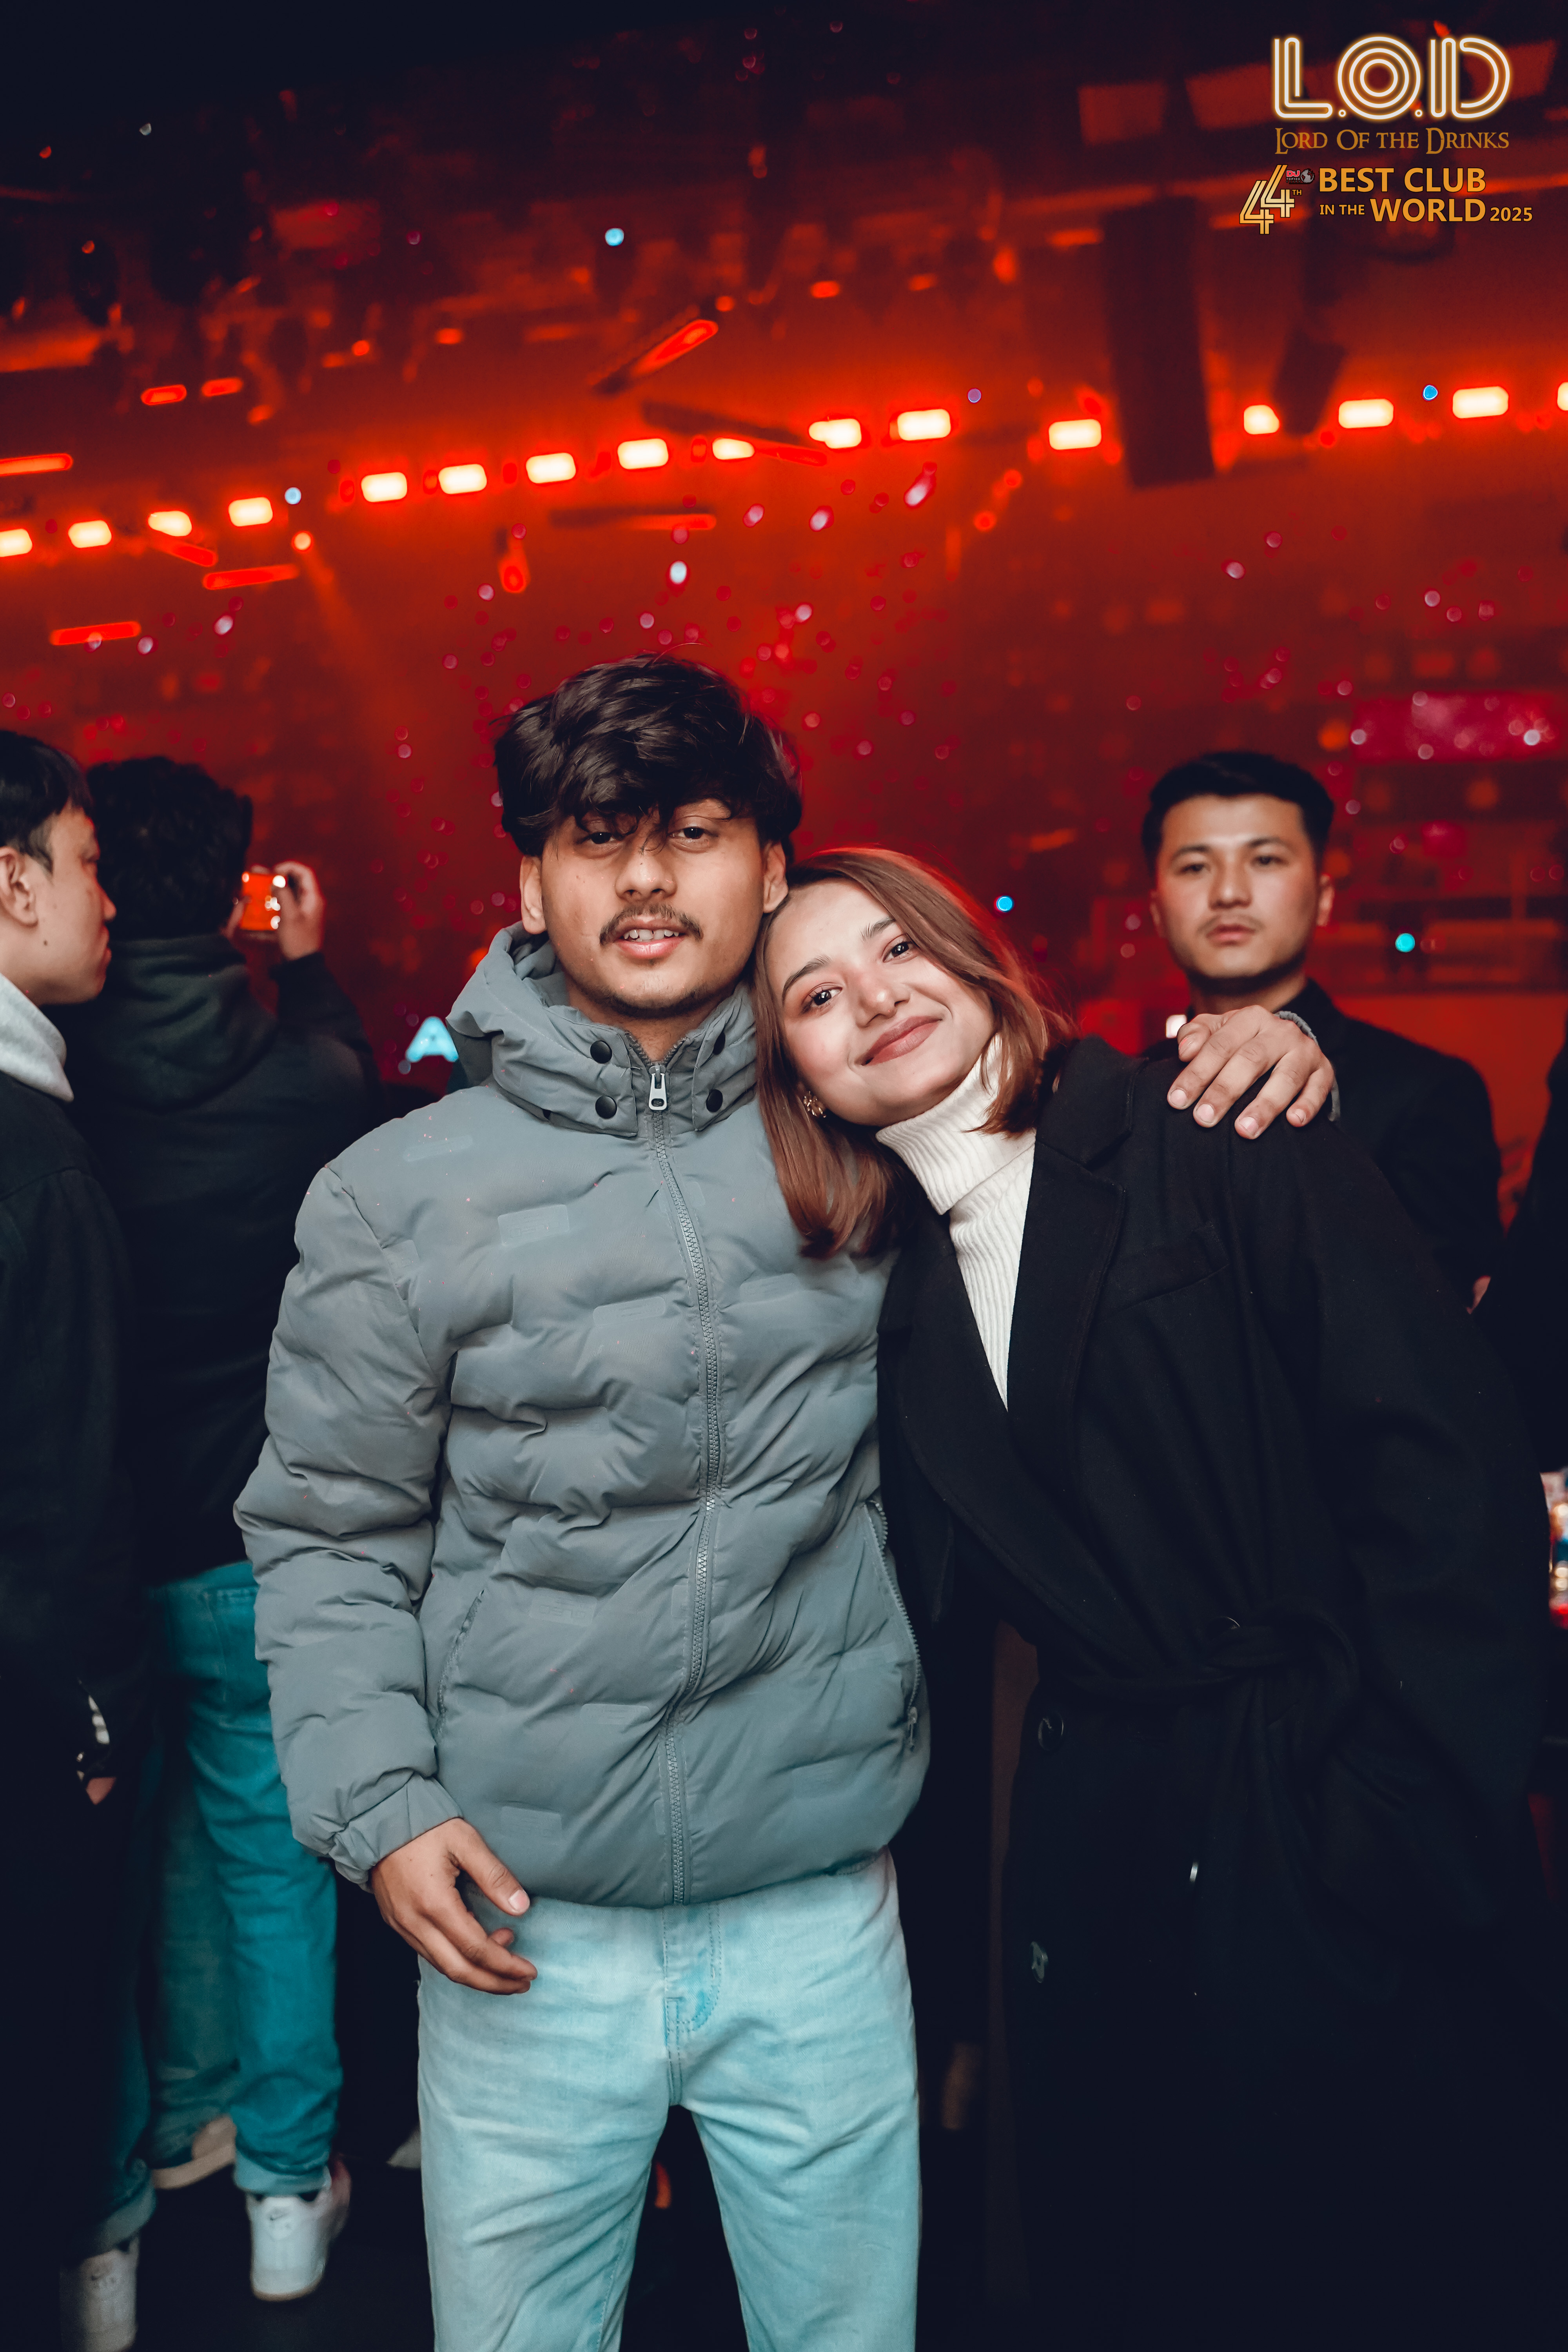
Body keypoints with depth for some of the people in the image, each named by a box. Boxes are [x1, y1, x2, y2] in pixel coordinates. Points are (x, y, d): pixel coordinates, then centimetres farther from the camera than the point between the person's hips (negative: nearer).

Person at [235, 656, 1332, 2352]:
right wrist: (378, 1804, -9)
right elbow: (330, 1535, 2)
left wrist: (1241, 1054, -5)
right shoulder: (399, 1195, -3)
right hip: (524, 1931, 0)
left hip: (820, 1922, 1)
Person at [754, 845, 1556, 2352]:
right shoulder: (895, 1293, 8)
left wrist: (1423, 1832, -16)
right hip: (1092, 1858, 5)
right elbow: (934, 1603, 11)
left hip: (1323, 1831, -4)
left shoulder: (1218, 1140, -8)